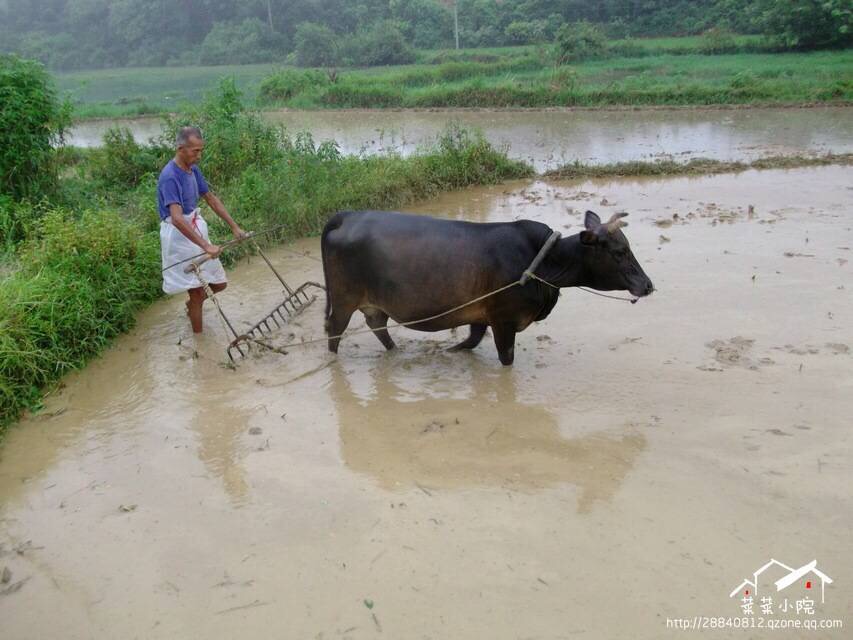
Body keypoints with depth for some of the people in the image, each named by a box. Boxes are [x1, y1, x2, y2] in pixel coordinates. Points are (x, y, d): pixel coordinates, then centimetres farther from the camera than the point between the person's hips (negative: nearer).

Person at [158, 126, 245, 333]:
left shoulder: (193, 169, 4)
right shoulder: (170, 177, -23)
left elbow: (211, 199, 14)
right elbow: (177, 219, -33)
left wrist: (234, 227, 11)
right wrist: (206, 246, -38)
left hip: (196, 229, 8)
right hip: (179, 236, -8)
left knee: (219, 283, 13)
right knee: (197, 290, -2)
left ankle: (192, 304, 41)